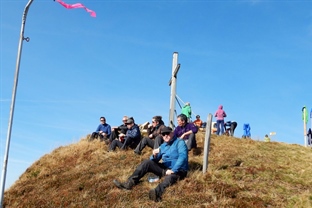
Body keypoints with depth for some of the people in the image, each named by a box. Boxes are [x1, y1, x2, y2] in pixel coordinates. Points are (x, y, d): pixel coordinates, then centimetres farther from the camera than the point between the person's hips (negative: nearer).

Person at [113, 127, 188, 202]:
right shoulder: (163, 146, 16)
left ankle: (157, 192, -73)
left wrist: (173, 170, -29)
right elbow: (154, 161, 12)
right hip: (165, 168, 7)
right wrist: (154, 155, -13)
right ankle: (130, 183, -23)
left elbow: (183, 157, -20)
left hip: (178, 170, -7)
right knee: (147, 162, -11)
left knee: (170, 177, -40)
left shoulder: (179, 142, -4)